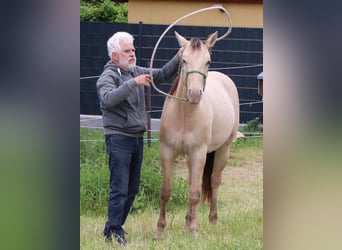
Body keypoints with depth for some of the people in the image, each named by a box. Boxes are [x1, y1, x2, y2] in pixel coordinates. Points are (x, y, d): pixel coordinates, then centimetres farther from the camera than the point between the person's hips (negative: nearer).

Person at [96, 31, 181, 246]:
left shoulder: (137, 72, 12)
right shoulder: (108, 77, -11)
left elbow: (162, 75, 13)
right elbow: (108, 99, -29)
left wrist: (178, 59, -3)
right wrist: (133, 83, -33)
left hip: (137, 138, 8)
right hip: (119, 138, -8)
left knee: (132, 189, 11)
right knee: (119, 189, -11)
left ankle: (115, 229, 19)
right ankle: (113, 231, -7)